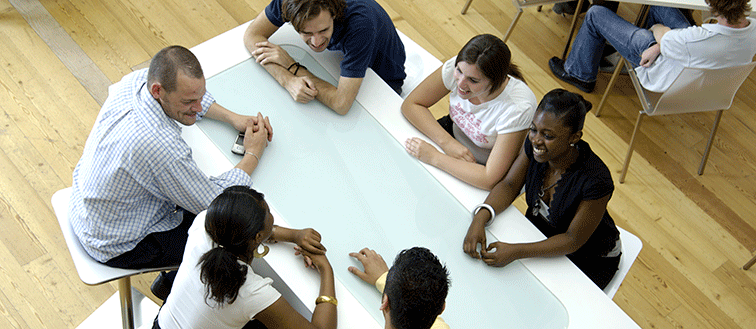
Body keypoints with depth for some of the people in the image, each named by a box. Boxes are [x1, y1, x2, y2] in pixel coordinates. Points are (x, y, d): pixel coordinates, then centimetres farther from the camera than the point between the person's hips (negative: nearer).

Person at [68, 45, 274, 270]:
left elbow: (193, 93, 7)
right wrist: (253, 155, -15)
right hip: (118, 246, -8)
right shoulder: (161, 147, -40)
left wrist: (233, 117, -5)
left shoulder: (137, 80, -16)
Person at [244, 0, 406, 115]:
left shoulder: (360, 24, -45)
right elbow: (252, 35, -20)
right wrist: (288, 80, -37)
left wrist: (291, 65, -35)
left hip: (383, 78, -4)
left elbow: (341, 104, -45)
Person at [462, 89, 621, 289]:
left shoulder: (596, 181, -36)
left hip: (590, 260, -5)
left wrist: (516, 252, -37)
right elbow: (509, 185, -8)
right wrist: (481, 217, -27)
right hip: (540, 234, 5)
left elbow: (573, 240, -27)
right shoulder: (534, 145, -20)